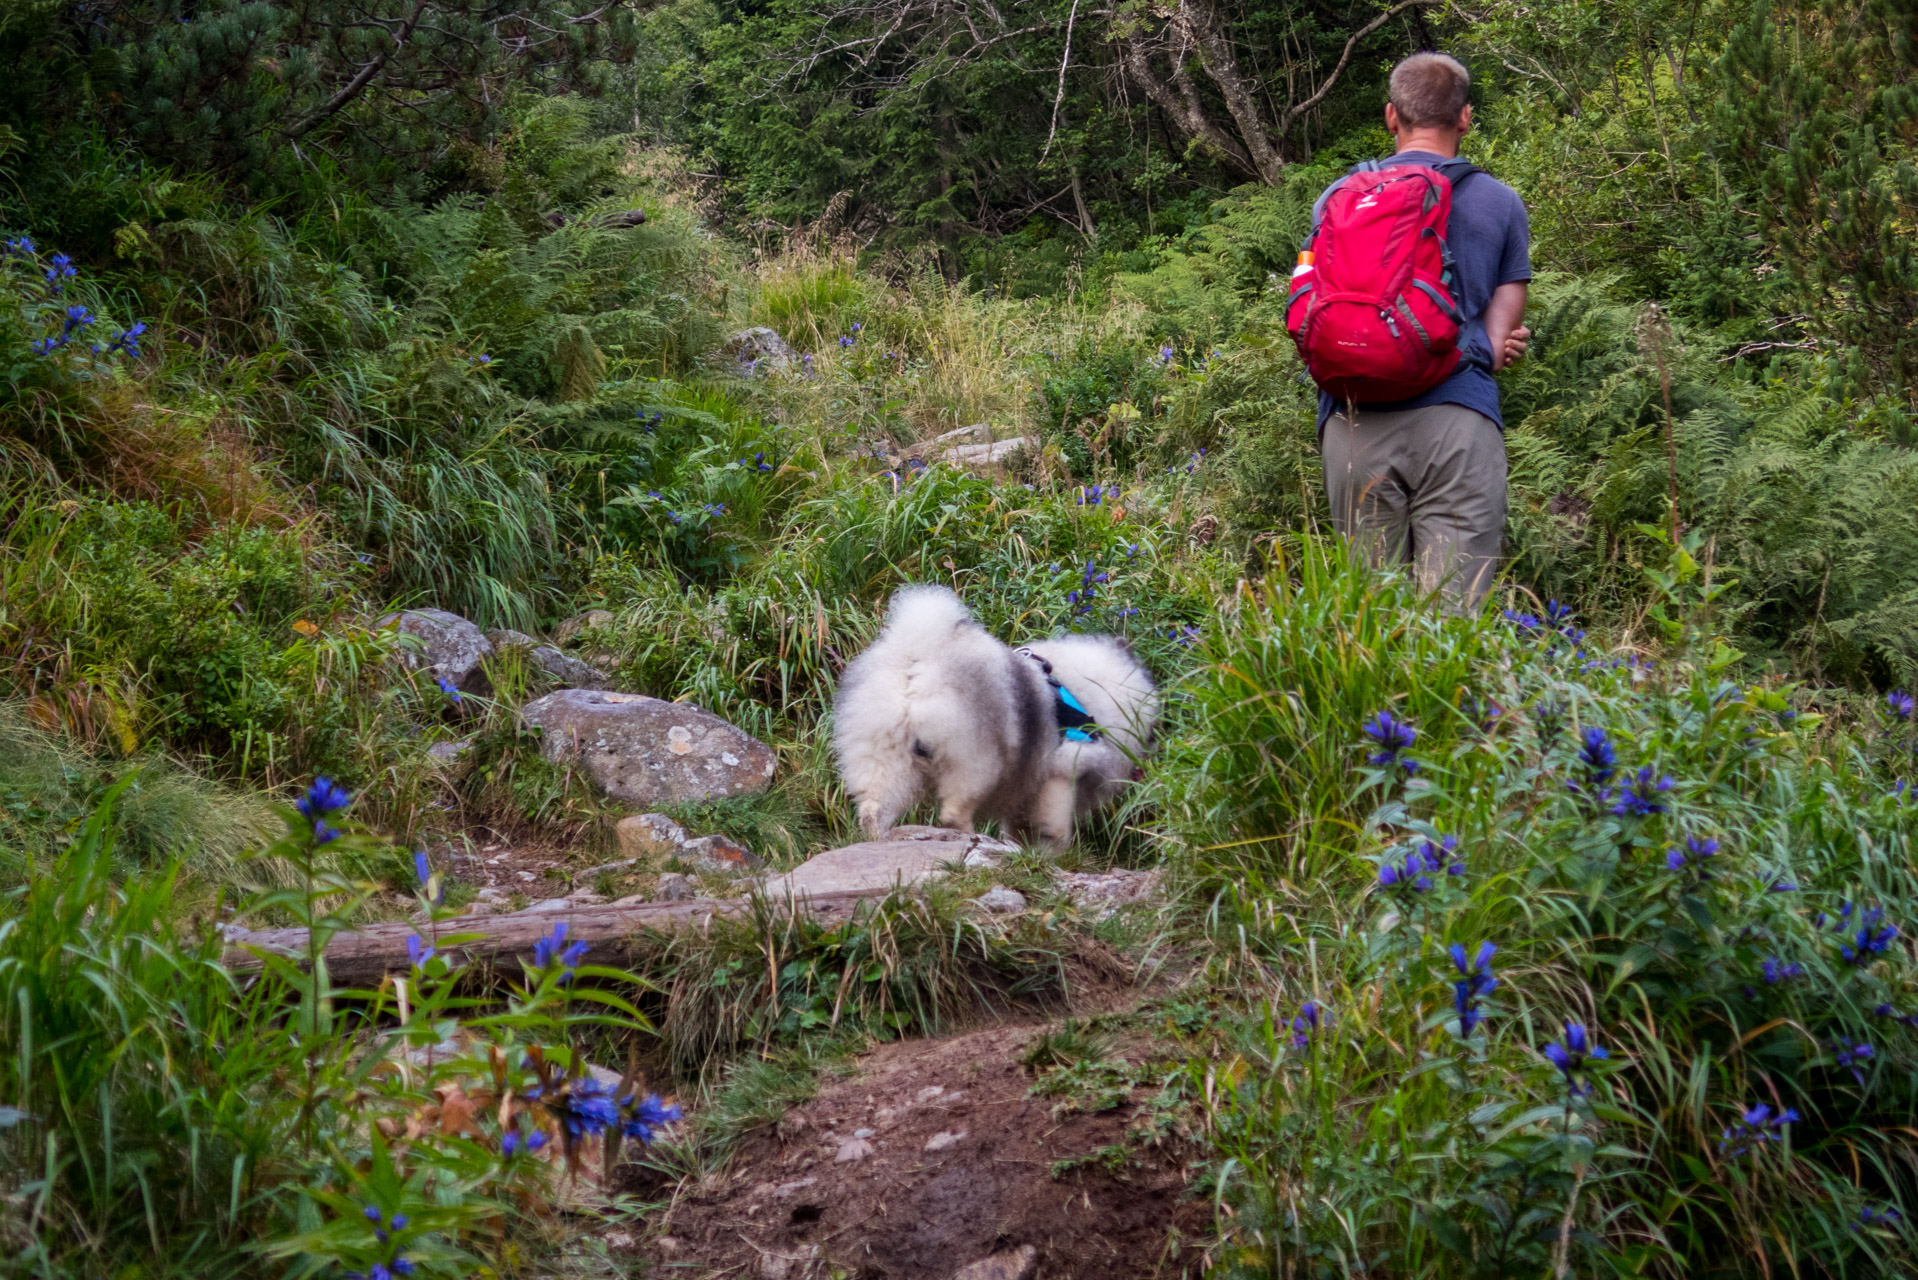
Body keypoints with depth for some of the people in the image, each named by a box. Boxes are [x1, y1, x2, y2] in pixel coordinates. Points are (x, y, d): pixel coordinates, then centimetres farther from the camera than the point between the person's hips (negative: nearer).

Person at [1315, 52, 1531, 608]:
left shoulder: (1335, 199, 13)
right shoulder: (1499, 203, 9)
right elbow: (1503, 327, 7)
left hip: (1355, 421, 2)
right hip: (1457, 417, -2)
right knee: (1454, 610, -5)